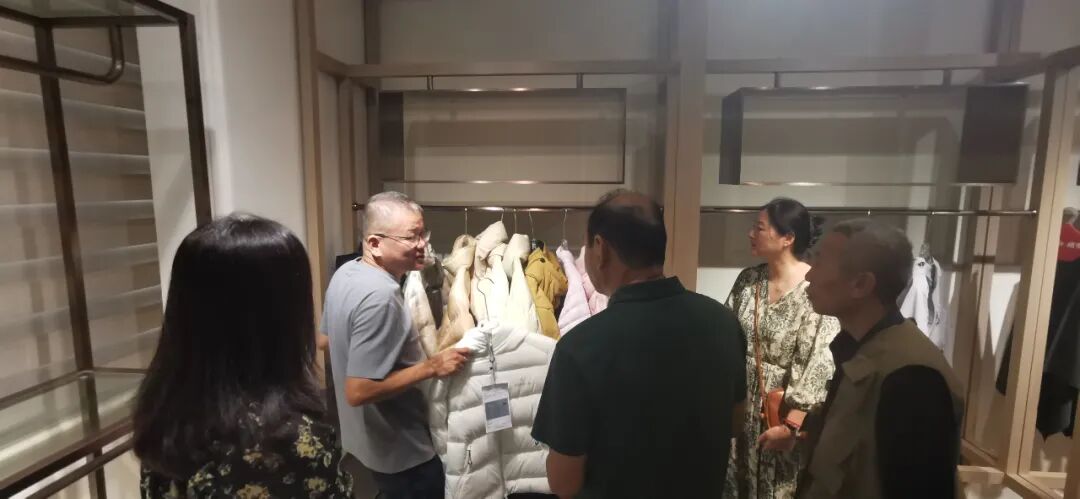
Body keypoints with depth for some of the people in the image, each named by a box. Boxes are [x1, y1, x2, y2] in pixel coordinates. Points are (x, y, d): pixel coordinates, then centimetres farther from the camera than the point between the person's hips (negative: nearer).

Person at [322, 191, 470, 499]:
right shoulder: (380, 296, -32)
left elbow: (326, 342, 12)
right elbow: (359, 391, -32)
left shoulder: (346, 273, -2)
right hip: (401, 451, -8)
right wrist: (431, 367, -26)